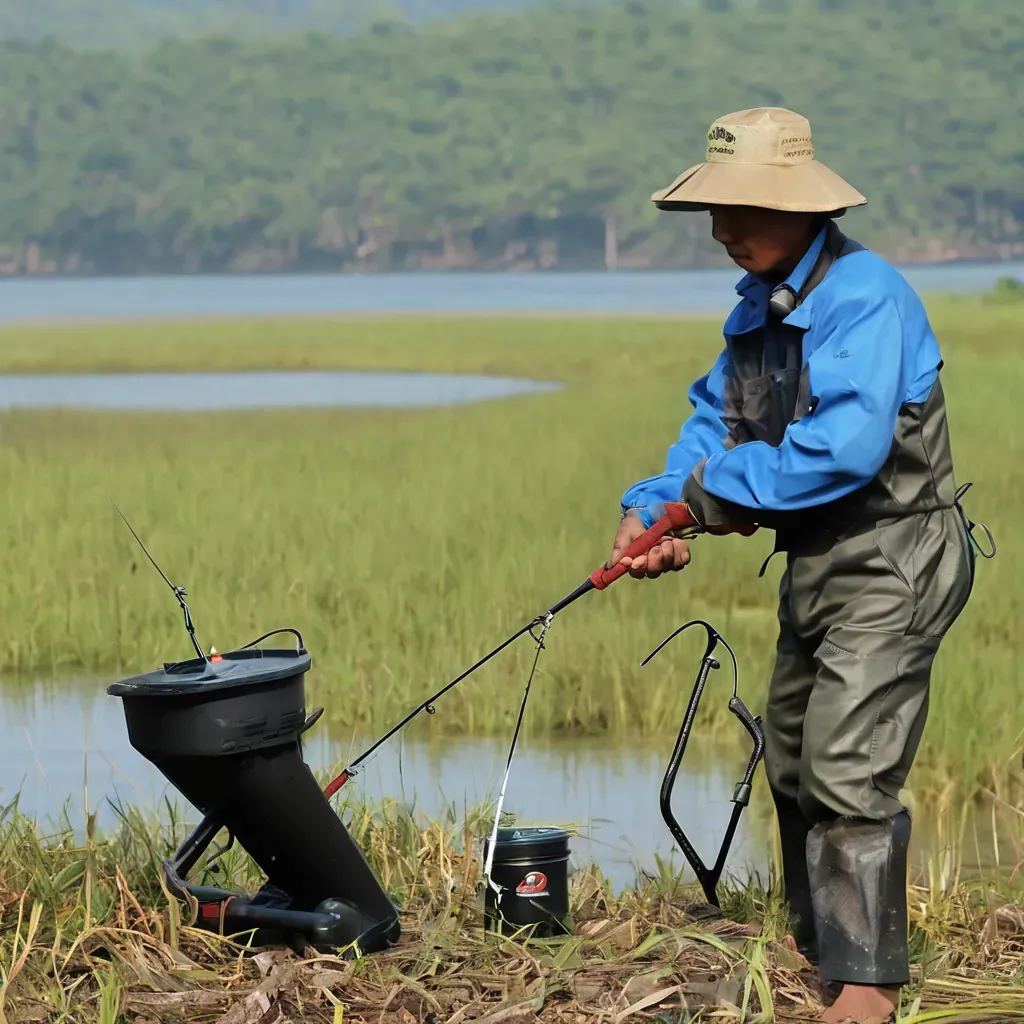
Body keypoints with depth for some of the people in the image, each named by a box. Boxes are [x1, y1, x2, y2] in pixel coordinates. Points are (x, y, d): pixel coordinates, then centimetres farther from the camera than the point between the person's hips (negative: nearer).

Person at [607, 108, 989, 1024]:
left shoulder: (865, 295, -22)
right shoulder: (759, 308, 8)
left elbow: (847, 445, -32)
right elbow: (716, 422, 11)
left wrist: (722, 489, -19)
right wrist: (654, 510, -7)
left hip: (891, 565, -10)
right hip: (819, 563, 10)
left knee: (847, 771, -13)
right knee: (793, 761, 19)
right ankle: (818, 944, 34)